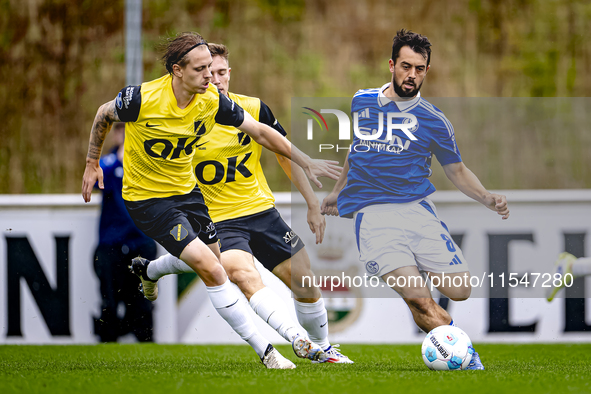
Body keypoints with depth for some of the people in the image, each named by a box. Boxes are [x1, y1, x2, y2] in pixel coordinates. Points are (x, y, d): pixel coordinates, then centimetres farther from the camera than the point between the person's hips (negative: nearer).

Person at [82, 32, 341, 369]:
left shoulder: (212, 101, -12)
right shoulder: (143, 98, -25)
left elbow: (260, 131, -2)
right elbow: (103, 116, -4)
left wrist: (307, 163, -3)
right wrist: (92, 163, 5)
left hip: (186, 189, 6)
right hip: (147, 198, -6)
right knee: (211, 269, -17)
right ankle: (264, 351, -11)